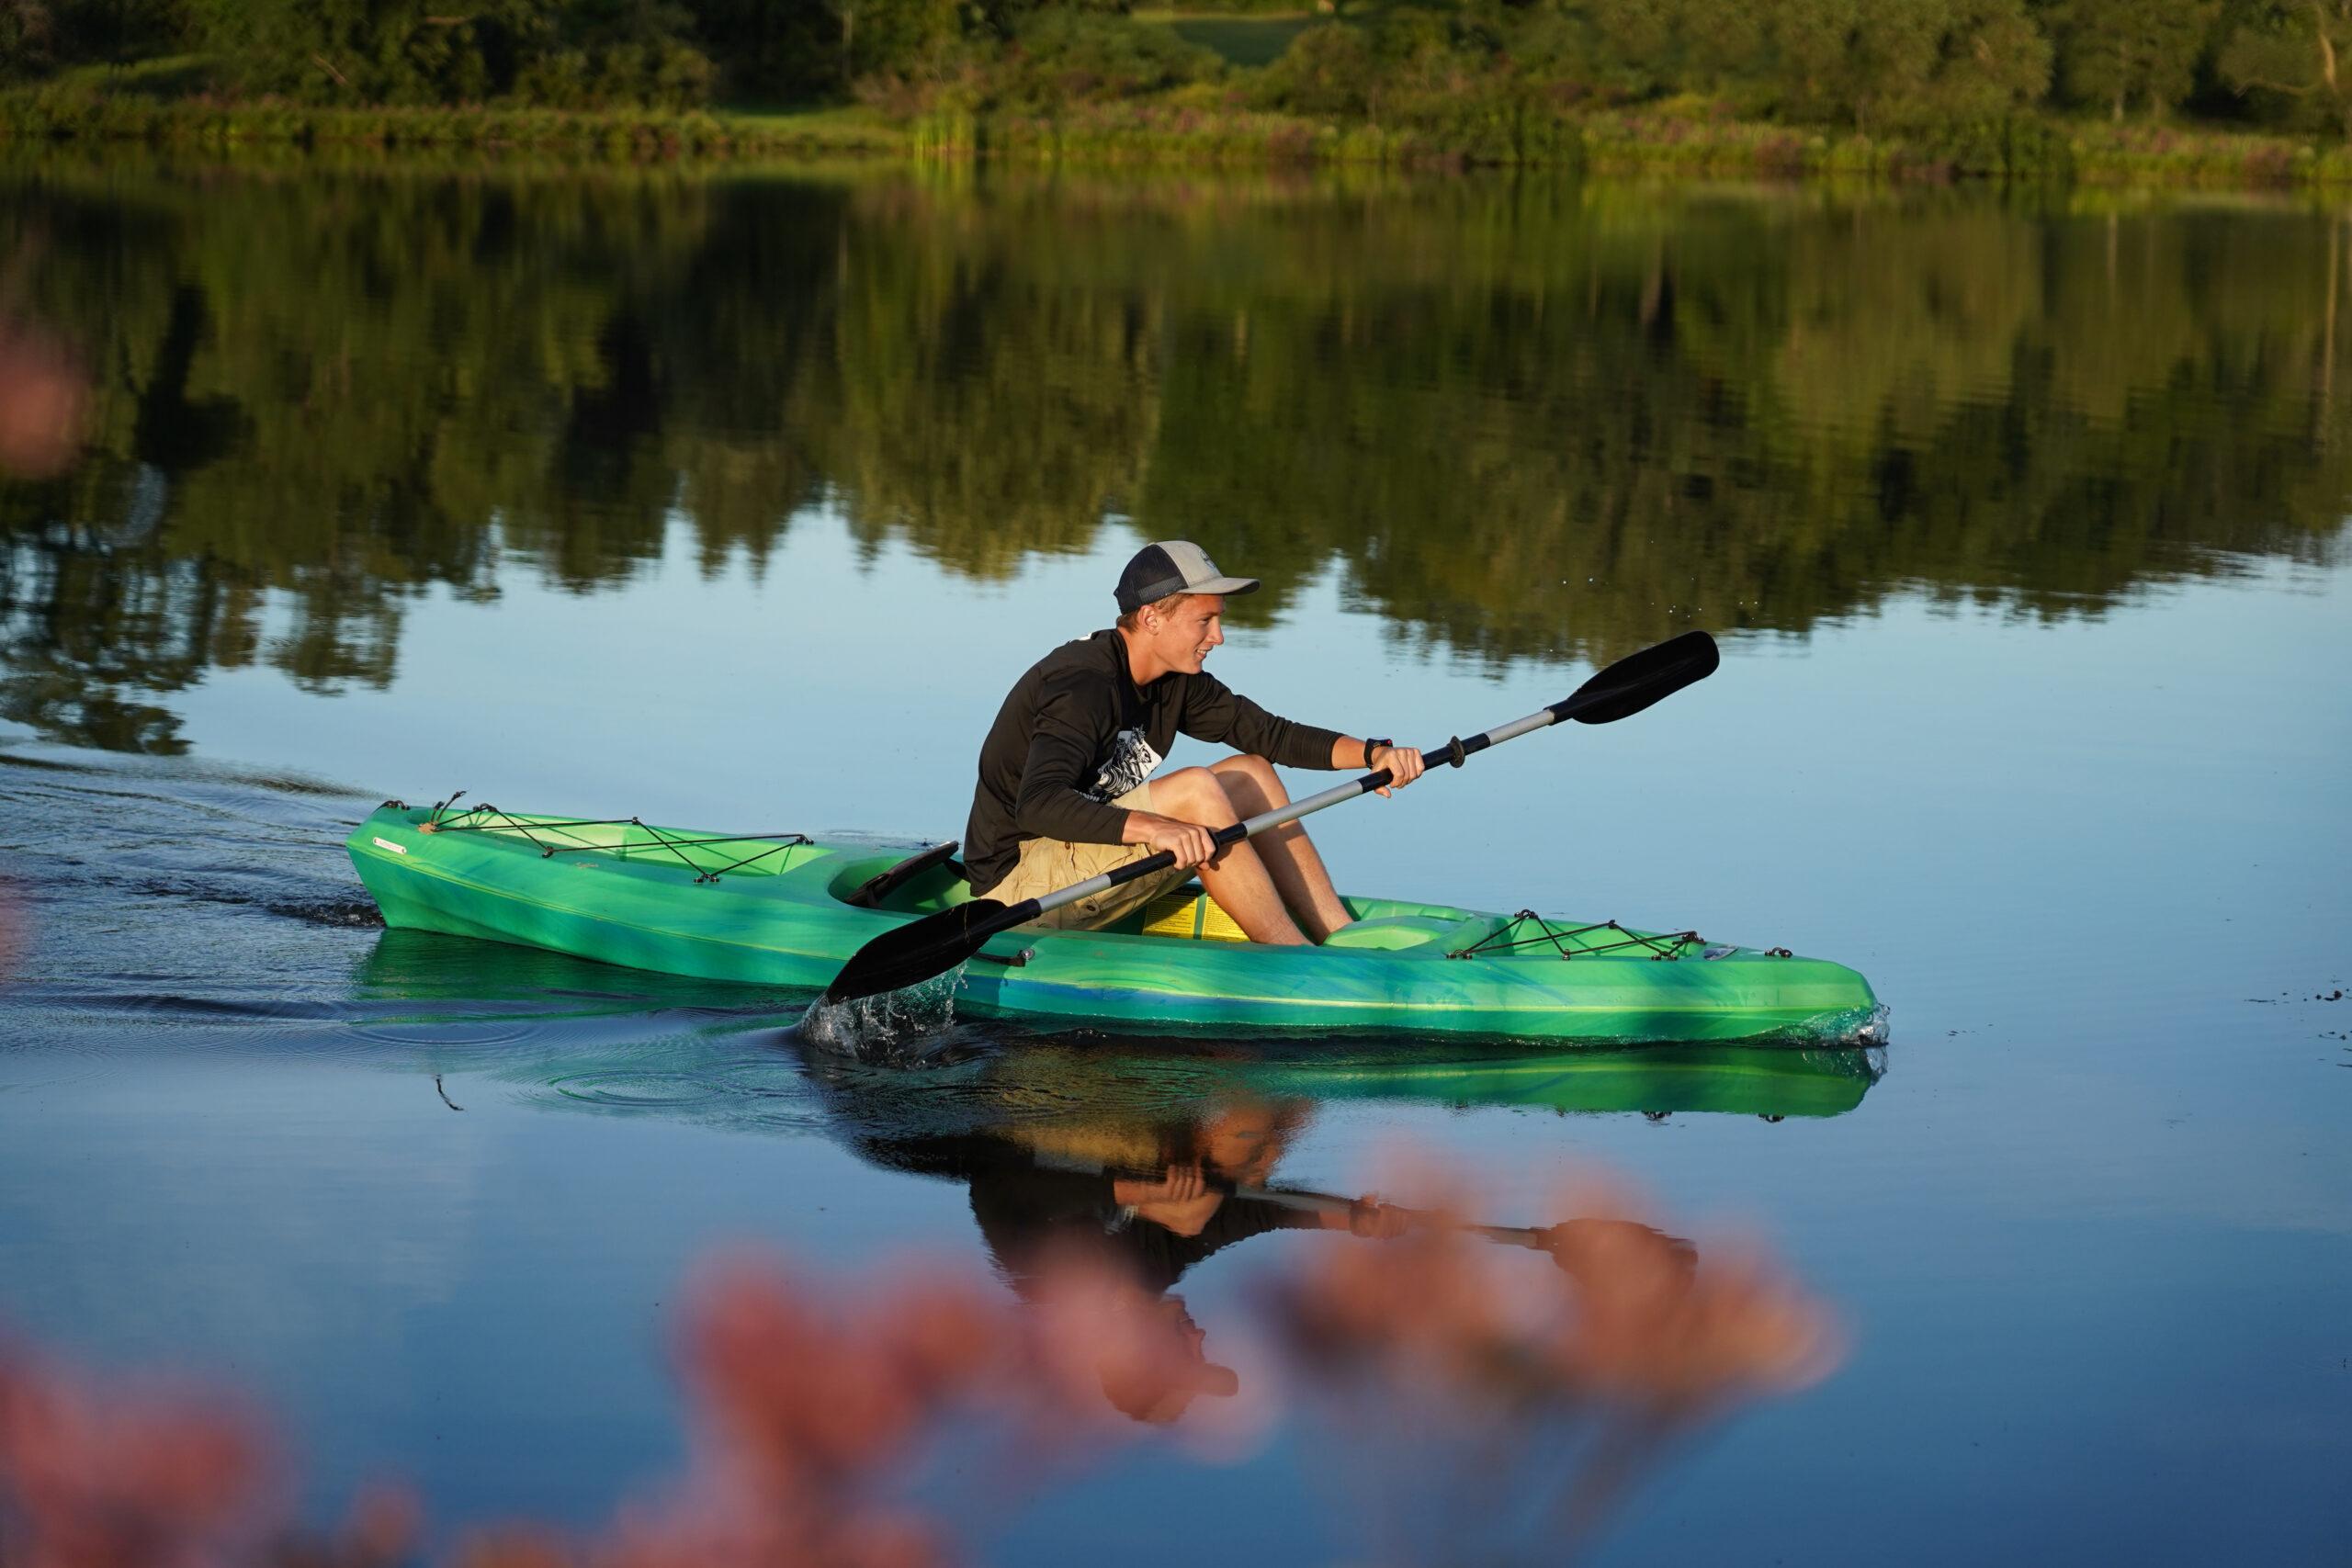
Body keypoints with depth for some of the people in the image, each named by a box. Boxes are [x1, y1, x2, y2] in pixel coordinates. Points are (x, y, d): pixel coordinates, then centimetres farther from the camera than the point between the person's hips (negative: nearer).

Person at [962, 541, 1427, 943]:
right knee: (1195, 790, -26)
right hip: (1018, 879, -10)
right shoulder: (1083, 685, -25)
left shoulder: (1176, 681, 3)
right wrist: (1154, 827, -49)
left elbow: (1268, 733, 8)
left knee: (1249, 774, 1)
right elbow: (1037, 805, -38)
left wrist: (1373, 754, -7)